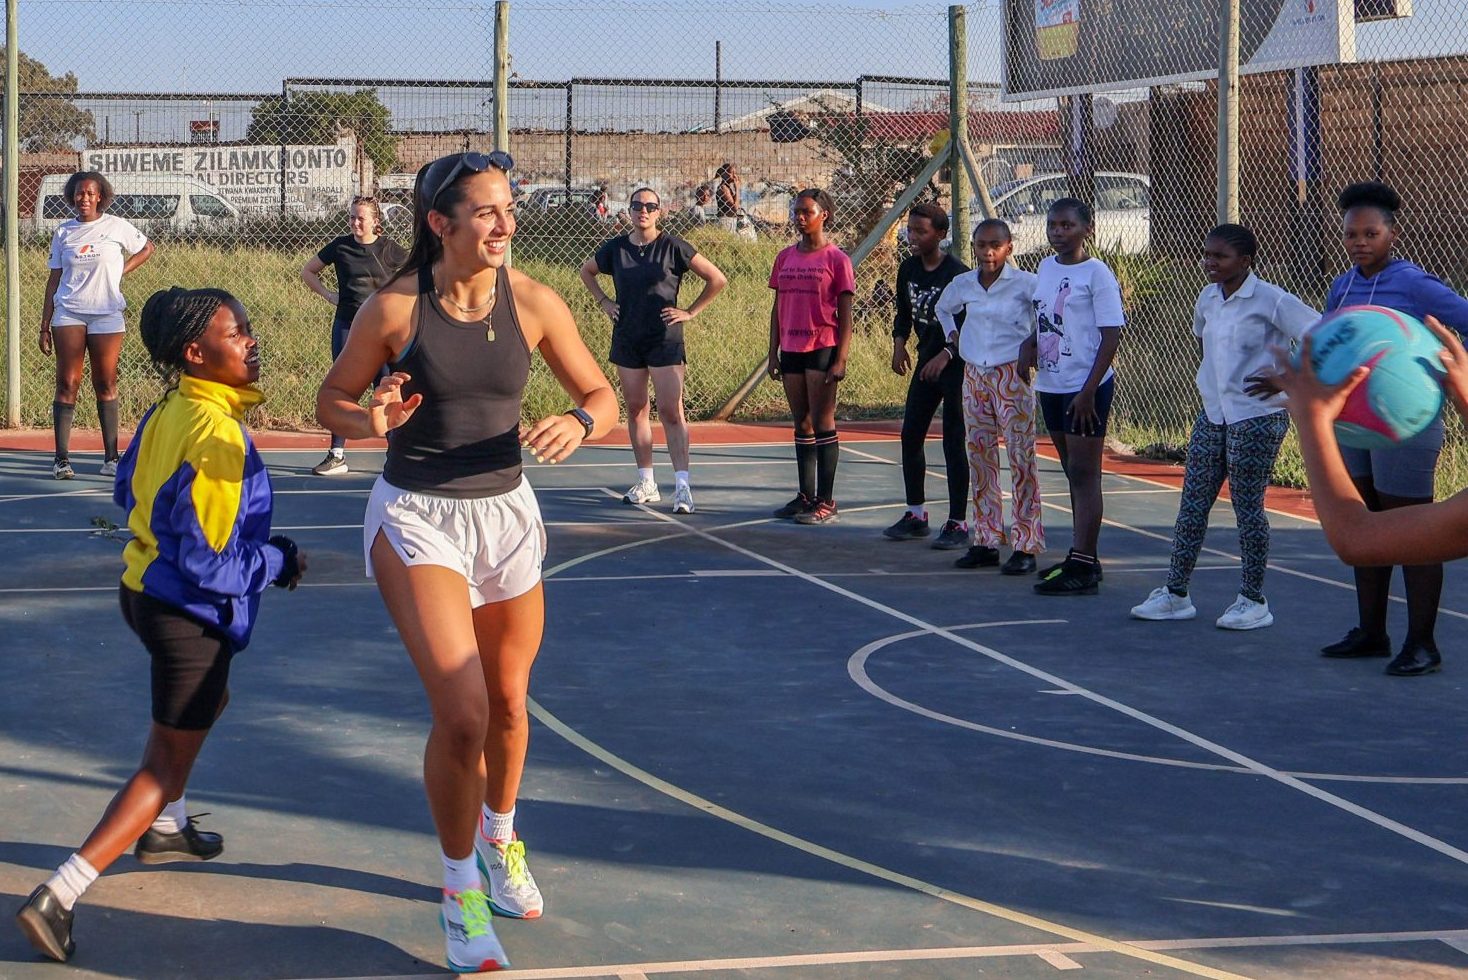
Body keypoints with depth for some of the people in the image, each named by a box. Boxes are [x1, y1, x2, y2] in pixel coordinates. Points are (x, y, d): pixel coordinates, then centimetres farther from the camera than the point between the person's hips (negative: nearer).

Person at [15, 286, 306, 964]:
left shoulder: (170, 410, -1)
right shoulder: (217, 436, -27)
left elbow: (130, 489, 16)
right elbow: (206, 564, -26)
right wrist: (278, 562, -10)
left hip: (145, 588, 9)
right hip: (189, 614, -9)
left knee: (207, 702, 35)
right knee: (166, 764, 0)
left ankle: (163, 827, 51)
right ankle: (57, 898, -7)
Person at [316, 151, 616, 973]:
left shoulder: (532, 303, -7)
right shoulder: (394, 308, -13)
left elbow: (603, 395, 1)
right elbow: (333, 399, -1)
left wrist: (578, 424, -22)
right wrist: (370, 422, -23)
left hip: (506, 510, 4)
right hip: (416, 517, -4)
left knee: (508, 704, 17)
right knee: (462, 713, -15)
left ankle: (501, 839, 46)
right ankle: (460, 889, 6)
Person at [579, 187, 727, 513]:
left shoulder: (673, 247, -6)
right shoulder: (615, 248, 5)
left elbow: (717, 279, -2)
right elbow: (586, 271, 26)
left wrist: (690, 312, -4)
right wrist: (603, 301, 13)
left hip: (665, 339, -4)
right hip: (627, 338, 4)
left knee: (671, 412, -9)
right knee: (636, 410, 9)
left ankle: (682, 486, -12)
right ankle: (646, 483, 17)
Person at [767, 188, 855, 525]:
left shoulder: (836, 259, -4)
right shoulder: (785, 257, 11)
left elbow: (845, 315, -5)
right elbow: (777, 308, 15)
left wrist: (841, 359, -12)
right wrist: (773, 353, 10)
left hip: (822, 349, -6)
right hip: (791, 350, 6)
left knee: (822, 424, -5)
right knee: (802, 425, 10)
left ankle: (826, 502, -2)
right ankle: (806, 496, 16)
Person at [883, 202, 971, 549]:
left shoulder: (957, 273, -17)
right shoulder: (908, 269, 5)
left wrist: (946, 355, -27)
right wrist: (899, 342, 0)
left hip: (957, 363, -8)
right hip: (927, 361, 8)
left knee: (954, 442, -5)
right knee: (911, 435, 10)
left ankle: (957, 523, 0)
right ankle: (916, 514, 23)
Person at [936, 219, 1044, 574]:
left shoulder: (1025, 283, -10)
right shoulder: (963, 285, 7)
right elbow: (943, 309, 28)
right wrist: (952, 334, 13)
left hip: (1012, 377, -6)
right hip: (974, 377, 6)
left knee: (1021, 459, -5)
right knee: (980, 460, 8)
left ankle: (1025, 546, -4)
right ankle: (986, 541, 16)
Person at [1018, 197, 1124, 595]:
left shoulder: (1096, 273, -11)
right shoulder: (1045, 267, 10)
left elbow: (1112, 334, -14)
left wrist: (1088, 390, -19)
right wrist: (1030, 343, 1)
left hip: (1086, 387, -8)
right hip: (1051, 383, 8)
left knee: (1084, 473, -7)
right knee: (1072, 472, 14)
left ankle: (1082, 569, -7)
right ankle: (1082, 557, 22)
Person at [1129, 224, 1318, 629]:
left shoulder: (1271, 301, -13)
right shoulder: (1208, 298, 9)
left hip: (1257, 418, -7)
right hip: (1212, 415, 7)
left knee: (1247, 507, -2)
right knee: (1192, 504, 7)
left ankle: (1253, 601, 9)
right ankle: (1176, 593, 15)